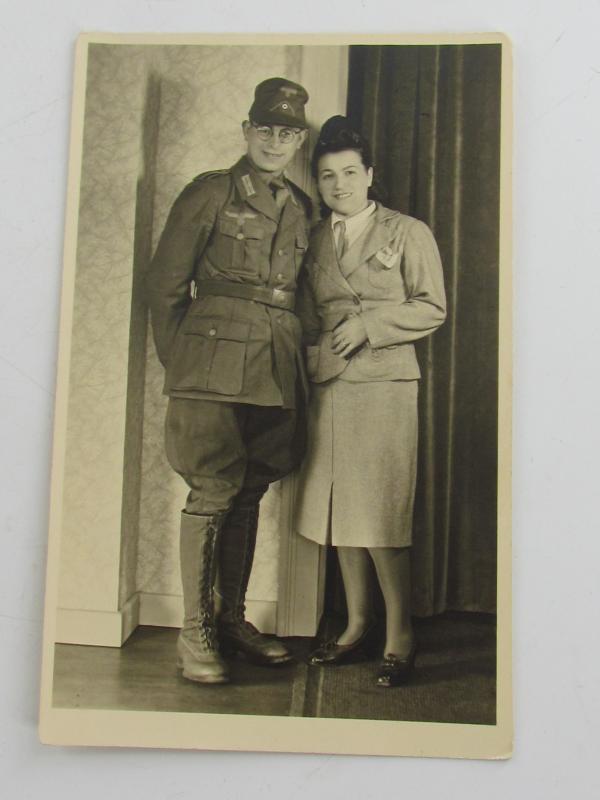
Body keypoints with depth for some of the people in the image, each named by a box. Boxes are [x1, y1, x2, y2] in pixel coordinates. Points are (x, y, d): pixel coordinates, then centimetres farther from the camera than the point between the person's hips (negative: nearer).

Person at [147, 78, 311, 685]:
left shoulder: (300, 208, 18)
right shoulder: (210, 192, 3)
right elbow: (165, 282, 1)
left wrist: (295, 350, 11)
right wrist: (177, 361, -1)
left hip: (275, 368, 5)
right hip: (215, 361, -5)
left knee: (249, 492, 8)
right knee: (213, 490, -6)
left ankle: (232, 618, 20)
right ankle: (194, 631, 5)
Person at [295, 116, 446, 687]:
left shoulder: (408, 233, 6)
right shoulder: (314, 241, 18)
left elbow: (432, 308, 0)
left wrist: (368, 325, -10)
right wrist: (316, 355, 3)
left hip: (384, 385, -5)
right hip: (327, 386, 5)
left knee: (380, 514, -9)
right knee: (339, 511, 6)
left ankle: (399, 637, 4)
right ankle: (357, 627, 18)